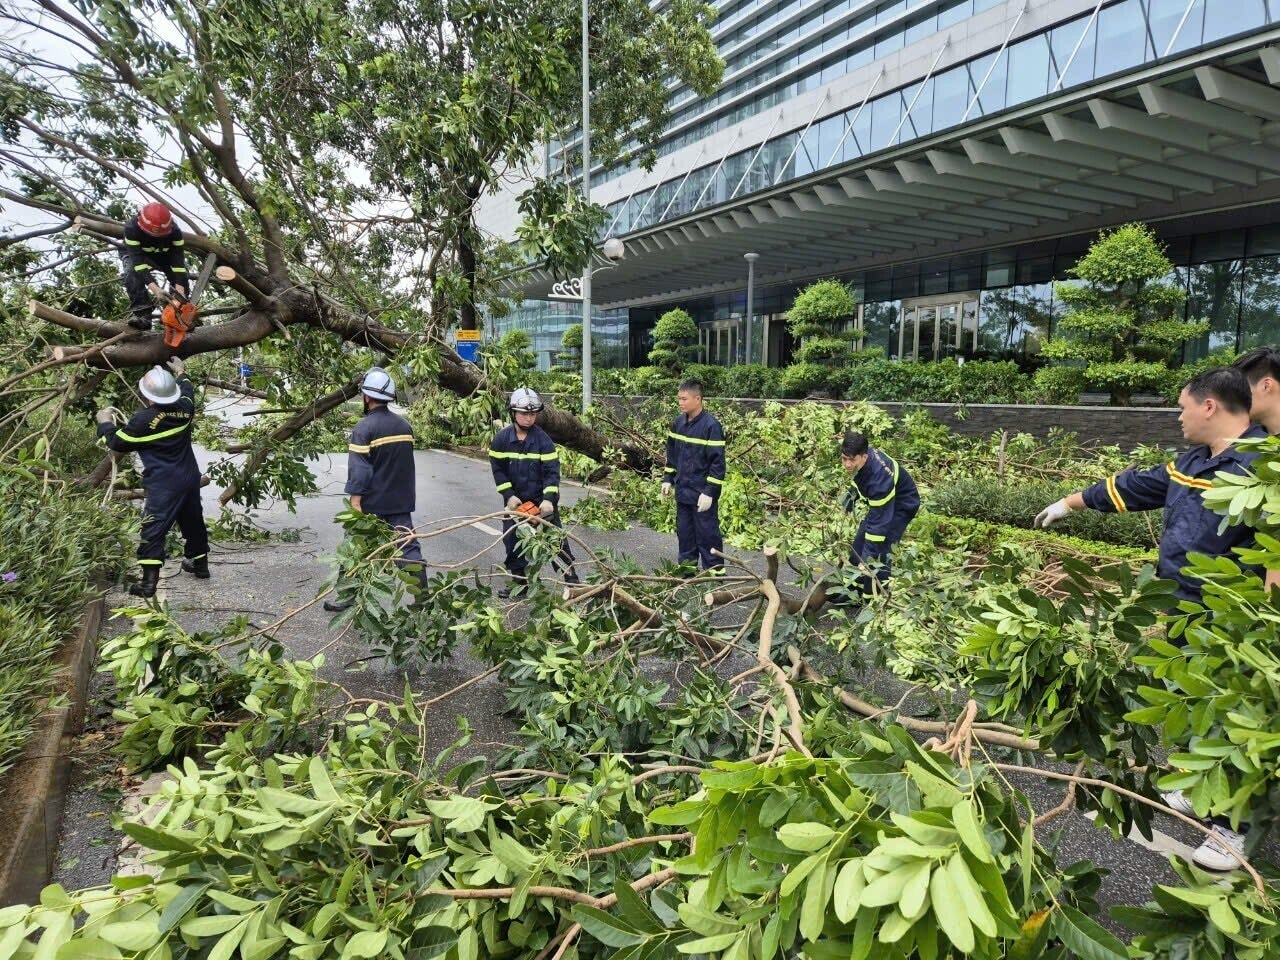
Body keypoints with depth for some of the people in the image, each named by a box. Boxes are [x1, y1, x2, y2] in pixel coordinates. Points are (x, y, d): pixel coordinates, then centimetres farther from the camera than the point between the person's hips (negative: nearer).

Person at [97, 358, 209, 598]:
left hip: (164, 485, -6)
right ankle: (199, 564, 35)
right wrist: (181, 373, 40)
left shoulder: (144, 419, -17)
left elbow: (117, 442, -3)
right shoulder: (185, 408, -2)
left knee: (153, 530, -3)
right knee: (193, 521, 21)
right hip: (190, 477, 7)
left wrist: (105, 423, 15)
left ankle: (148, 582, -6)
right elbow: (187, 390, 24)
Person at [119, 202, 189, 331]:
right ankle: (142, 314, -35)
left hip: (165, 254, 2)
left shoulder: (174, 231, -32)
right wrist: (154, 289, -55)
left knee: (181, 278, -20)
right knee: (133, 274, -32)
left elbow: (178, 260, -34)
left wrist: (180, 290, -45)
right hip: (135, 253, -2)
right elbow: (138, 261, -43)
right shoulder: (132, 229, -38)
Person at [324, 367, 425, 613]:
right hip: (401, 501, 5)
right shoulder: (404, 425, 7)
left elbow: (359, 470, -18)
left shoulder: (364, 427, -14)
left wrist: (355, 502, -16)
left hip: (372, 503, -5)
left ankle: (346, 597, 19)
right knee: (408, 547, 5)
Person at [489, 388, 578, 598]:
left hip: (541, 499, -3)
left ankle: (571, 580, 8)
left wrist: (549, 499, -26)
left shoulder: (543, 439, -13)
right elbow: (497, 468, -3)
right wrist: (509, 496, -12)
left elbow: (552, 471, -15)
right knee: (512, 539, 9)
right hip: (515, 499, 3)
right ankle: (519, 579, 23)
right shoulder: (502, 438, -7)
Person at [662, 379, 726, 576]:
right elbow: (671, 453, 16)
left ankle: (715, 570, 14)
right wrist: (668, 479, 12)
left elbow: (717, 462, -17)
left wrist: (709, 492, -18)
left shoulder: (711, 426, -16)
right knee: (684, 531, 15)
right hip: (682, 490, 7)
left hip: (702, 493, -7)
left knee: (706, 533, 2)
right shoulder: (678, 423, 5)